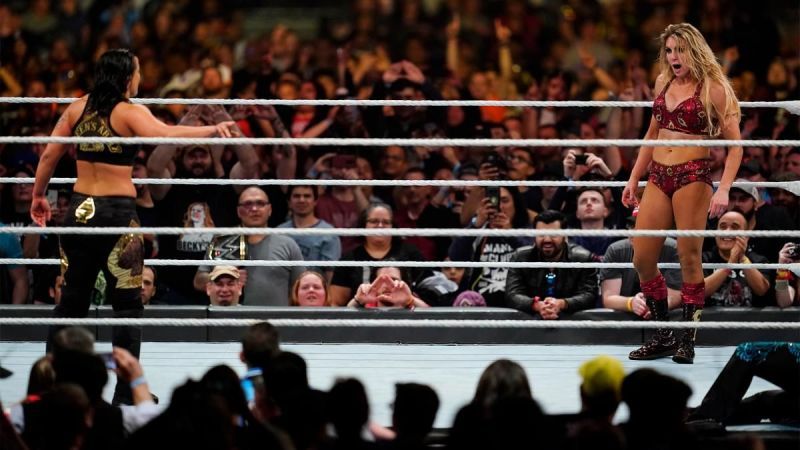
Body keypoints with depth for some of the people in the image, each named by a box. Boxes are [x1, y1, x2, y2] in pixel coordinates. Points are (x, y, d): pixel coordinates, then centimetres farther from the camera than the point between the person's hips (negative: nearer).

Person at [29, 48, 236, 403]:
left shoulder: (78, 108, 6)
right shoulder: (130, 113, -10)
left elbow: (49, 155, 10)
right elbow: (166, 135, -28)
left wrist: (38, 195, 21)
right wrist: (212, 130, -26)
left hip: (80, 209, 6)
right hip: (117, 211, -6)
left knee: (72, 298, 15)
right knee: (128, 303, 1)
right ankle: (127, 388, 0)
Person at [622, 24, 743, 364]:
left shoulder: (712, 87, -5)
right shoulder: (663, 82, 13)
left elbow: (735, 144, -7)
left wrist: (724, 189, -18)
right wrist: (633, 179, 20)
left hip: (692, 176, -6)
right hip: (658, 177, 6)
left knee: (689, 257, -5)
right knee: (642, 259, 2)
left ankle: (688, 340, 5)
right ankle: (663, 337, 14)